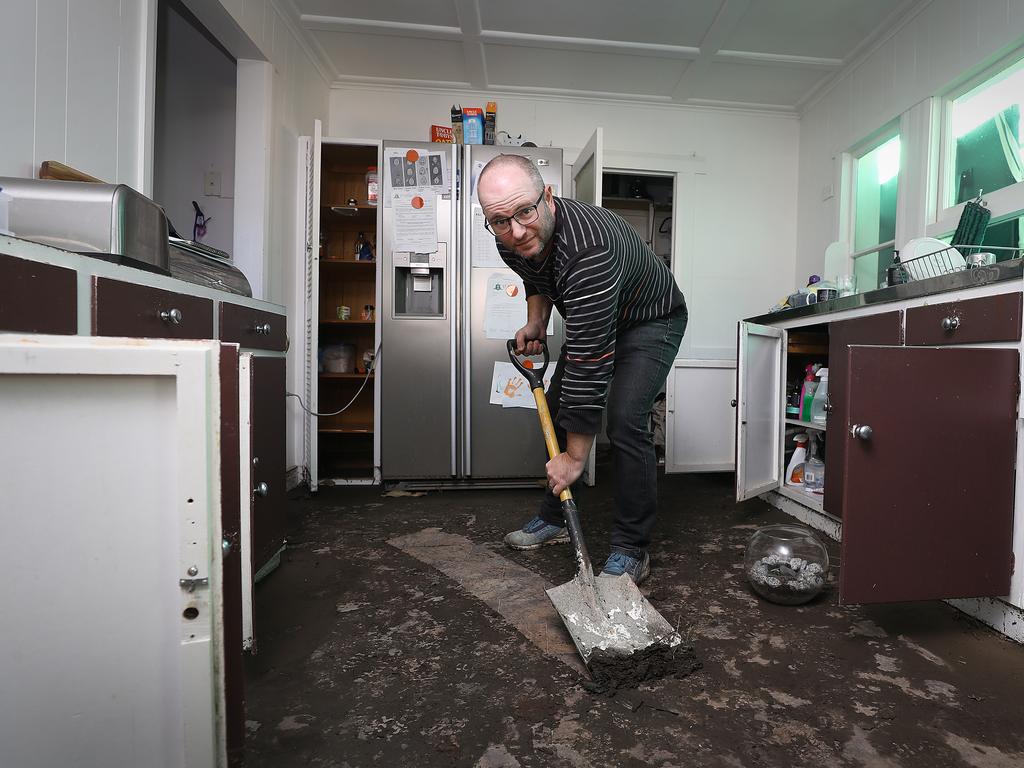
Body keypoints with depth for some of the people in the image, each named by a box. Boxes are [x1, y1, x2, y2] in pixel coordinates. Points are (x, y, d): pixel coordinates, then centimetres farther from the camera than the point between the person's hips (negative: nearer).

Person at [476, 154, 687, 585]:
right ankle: (554, 520, 23)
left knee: (625, 423, -23)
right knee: (556, 412, 6)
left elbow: (589, 364, -39)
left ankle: (631, 550, -4)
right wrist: (535, 323, -4)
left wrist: (575, 456, -33)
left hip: (650, 320, -7)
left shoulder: (587, 247, -40)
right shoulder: (512, 242, -14)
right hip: (590, 321, 8)